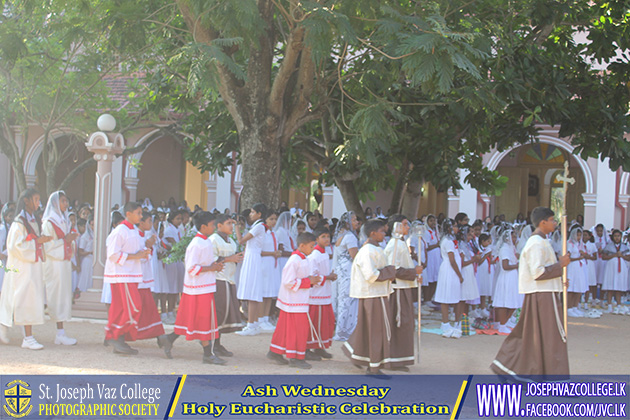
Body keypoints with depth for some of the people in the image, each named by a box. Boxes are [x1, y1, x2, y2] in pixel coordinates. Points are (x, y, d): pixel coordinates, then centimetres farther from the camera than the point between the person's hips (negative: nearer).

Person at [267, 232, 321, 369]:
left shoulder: (303, 260, 12)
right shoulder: (294, 261, -20)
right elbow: (289, 282, -23)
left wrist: (312, 280, 2)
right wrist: (308, 281, -20)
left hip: (300, 301, 10)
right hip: (294, 302, -10)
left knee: (285, 328, 15)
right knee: (298, 330, -4)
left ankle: (274, 352, 23)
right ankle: (295, 358, 4)